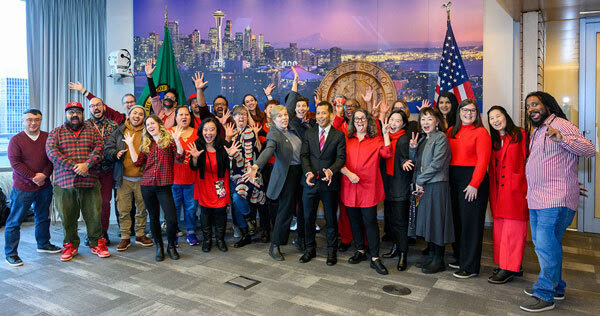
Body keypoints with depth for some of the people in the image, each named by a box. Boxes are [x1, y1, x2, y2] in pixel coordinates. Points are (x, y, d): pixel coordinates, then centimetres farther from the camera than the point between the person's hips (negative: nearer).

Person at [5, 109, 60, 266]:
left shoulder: (48, 137, 4)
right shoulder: (16, 140, -5)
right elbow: (15, 163, -11)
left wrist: (44, 175, -13)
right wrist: (33, 177, -17)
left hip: (44, 187, 4)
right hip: (22, 188, -4)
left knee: (43, 217, 18)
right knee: (15, 221, 3)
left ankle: (43, 244, 34)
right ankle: (10, 253, 14)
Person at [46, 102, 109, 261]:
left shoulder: (92, 131, 13)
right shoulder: (56, 133, 10)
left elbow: (99, 148, -1)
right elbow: (52, 151, -5)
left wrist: (86, 164, -17)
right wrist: (73, 167, -16)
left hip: (89, 182, 0)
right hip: (64, 182, 0)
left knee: (94, 214, 3)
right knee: (68, 217, 8)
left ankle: (96, 243, 18)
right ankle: (70, 245, 25)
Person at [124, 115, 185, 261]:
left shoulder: (169, 140, 3)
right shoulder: (146, 144, 16)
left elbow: (180, 158, -9)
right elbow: (137, 162, 8)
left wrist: (177, 140, -18)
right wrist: (130, 145, 10)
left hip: (164, 186, -4)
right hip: (147, 186, 4)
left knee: (172, 219, -8)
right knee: (154, 217, 12)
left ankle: (171, 246, 15)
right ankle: (159, 246, 28)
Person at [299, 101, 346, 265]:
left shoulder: (339, 135, 0)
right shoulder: (309, 133, 8)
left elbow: (341, 157, -7)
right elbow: (304, 155, 1)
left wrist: (331, 171, -26)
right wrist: (308, 172, -16)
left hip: (329, 183, -2)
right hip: (310, 182, 2)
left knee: (331, 219, 9)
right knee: (308, 218, 11)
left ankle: (332, 252, 25)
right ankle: (310, 249, 29)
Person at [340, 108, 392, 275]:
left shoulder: (376, 140, 7)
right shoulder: (347, 140, 11)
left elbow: (387, 154, -9)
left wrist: (386, 135, -9)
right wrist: (348, 173, -11)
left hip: (369, 187, -3)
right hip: (350, 187, 3)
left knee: (370, 221, -4)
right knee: (354, 221, 11)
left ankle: (375, 258, 5)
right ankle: (360, 251, 28)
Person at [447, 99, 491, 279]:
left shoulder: (480, 132, -5)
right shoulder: (452, 131, 13)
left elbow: (483, 161, -12)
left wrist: (474, 184, -17)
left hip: (473, 178, -6)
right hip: (453, 179, 6)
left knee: (471, 222, -1)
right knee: (457, 219, 13)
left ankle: (470, 267, 8)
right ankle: (460, 258, 27)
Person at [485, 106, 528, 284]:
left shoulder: (520, 135, -1)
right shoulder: (493, 141, 16)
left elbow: (527, 160, -6)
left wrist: (528, 186, -12)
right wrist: (492, 191, 8)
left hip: (516, 189, -5)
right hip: (498, 191, 6)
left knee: (512, 228, -3)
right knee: (499, 228, 6)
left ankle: (509, 269, 2)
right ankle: (503, 264, 16)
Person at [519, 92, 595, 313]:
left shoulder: (560, 125, -9)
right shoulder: (536, 131, 20)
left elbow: (590, 150, -18)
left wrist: (562, 139, -32)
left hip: (555, 199, -10)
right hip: (536, 199, 10)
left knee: (547, 246, -7)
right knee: (542, 245, 17)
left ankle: (545, 296, 4)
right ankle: (555, 287, 31)